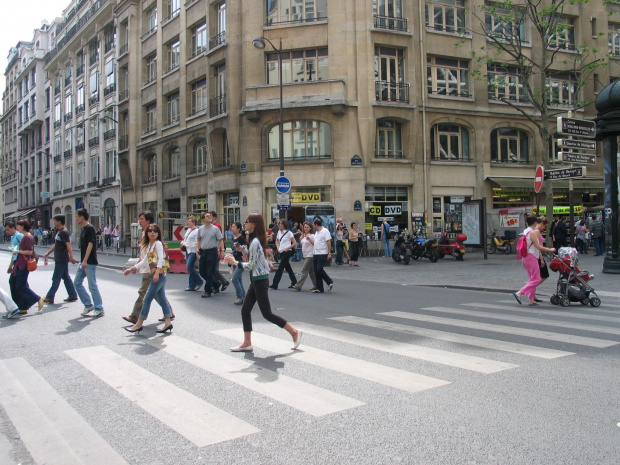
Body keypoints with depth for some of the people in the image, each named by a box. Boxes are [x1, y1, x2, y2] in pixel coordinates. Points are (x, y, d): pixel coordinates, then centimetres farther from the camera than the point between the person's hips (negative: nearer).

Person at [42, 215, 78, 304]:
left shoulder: (64, 232, -16)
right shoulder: (59, 232, 15)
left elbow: (68, 245, -24)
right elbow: (56, 245, 25)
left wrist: (71, 257, -30)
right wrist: (47, 253, 29)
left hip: (61, 260, -10)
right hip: (60, 259, 10)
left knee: (56, 278, -3)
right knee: (66, 277, 11)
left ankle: (50, 297, 3)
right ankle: (73, 295, 15)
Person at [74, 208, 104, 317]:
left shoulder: (90, 228, -14)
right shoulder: (83, 229, 13)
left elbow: (90, 245, -20)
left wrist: (85, 261, -24)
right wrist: (83, 261, 19)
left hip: (90, 262, -10)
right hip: (84, 262, 10)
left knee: (92, 285, -5)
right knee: (77, 283, 11)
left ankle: (99, 309, 2)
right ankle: (88, 305, 19)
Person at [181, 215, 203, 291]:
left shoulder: (197, 231, -12)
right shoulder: (188, 230, 14)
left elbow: (197, 243, -18)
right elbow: (185, 239, 27)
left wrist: (185, 244, -14)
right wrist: (183, 242, 4)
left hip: (193, 251, -8)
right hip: (187, 251, 8)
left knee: (189, 267, -14)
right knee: (190, 268, 9)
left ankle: (199, 282, 3)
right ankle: (192, 286, 15)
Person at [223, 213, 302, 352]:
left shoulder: (255, 242, -20)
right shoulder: (256, 239, 11)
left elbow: (251, 265, -19)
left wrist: (234, 262, -10)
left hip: (260, 281, -10)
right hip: (256, 280, 10)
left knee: (267, 314, -3)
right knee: (245, 310, 9)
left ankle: (295, 332, 7)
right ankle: (247, 343, 14)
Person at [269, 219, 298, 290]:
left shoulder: (289, 233, -9)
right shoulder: (279, 232, 9)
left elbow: (295, 243, -9)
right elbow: (277, 241, 22)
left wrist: (287, 248, -15)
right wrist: (278, 248, 4)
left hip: (287, 252, -7)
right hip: (281, 252, 7)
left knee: (280, 268, -9)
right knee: (288, 268, 13)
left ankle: (274, 284, -9)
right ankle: (294, 282, 22)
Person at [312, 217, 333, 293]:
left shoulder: (325, 231, -9)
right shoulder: (316, 232, 18)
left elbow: (328, 242, -15)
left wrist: (329, 253, -19)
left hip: (323, 254, -9)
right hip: (315, 254, 9)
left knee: (319, 269, -15)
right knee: (316, 271, 4)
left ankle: (329, 281, 8)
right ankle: (319, 288, 10)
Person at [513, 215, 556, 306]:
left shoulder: (525, 231, 13)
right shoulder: (533, 232, -14)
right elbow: (538, 247, -18)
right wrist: (550, 250, -9)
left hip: (525, 257, 10)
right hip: (531, 257, -10)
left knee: (532, 279, 14)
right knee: (536, 280, -7)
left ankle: (531, 300, 13)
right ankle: (519, 293, -15)